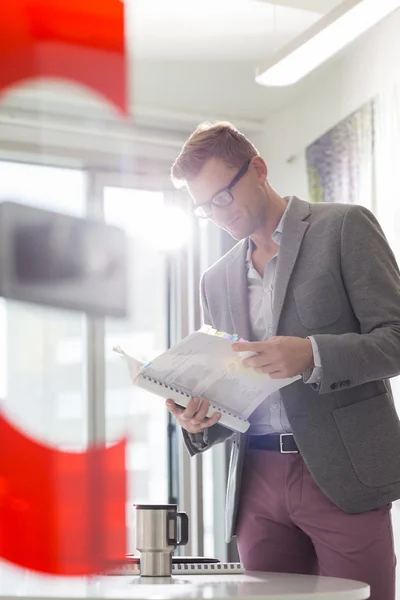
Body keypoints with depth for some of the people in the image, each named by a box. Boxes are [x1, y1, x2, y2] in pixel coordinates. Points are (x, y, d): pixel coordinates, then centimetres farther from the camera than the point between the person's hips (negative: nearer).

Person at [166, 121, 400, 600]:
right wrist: (199, 420, -2)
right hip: (257, 484, 5)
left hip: (341, 474, -4)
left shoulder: (344, 228, 2)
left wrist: (312, 355, -21)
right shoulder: (217, 279, 19)